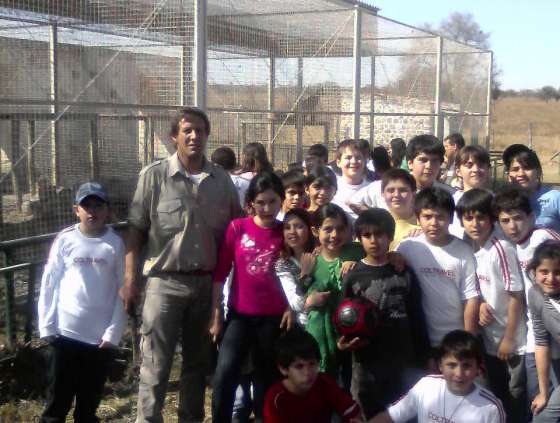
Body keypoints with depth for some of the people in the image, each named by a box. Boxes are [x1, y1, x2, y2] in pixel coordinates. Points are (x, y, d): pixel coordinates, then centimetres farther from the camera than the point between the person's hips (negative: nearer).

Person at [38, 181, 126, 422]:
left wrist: (113, 333, -5)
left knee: (89, 401, 12)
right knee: (58, 398, 7)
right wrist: (47, 326, -3)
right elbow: (49, 284, 2)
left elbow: (122, 291, -1)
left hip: (101, 337, 0)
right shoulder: (65, 240, -1)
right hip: (65, 333, 0)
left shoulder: (115, 244, -2)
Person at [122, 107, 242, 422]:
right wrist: (131, 279, -9)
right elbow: (136, 230, -4)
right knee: (156, 363, 2)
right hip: (165, 282, -3)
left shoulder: (221, 179, 4)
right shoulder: (154, 175, -5)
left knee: (198, 361, 16)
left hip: (208, 282, 3)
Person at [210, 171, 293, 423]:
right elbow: (221, 272, -1)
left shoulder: (286, 232, 0)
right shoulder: (237, 227, -3)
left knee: (266, 379, 10)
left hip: (273, 317, 1)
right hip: (239, 314, -1)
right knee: (224, 375, -14)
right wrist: (216, 314, -2)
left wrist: (291, 307, -1)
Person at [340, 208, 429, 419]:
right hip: (367, 363, 0)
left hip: (404, 362, 1)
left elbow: (417, 317, 4)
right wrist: (345, 340, -18)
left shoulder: (405, 273, 2)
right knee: (370, 417, 10)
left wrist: (424, 358, 3)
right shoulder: (353, 277, -1)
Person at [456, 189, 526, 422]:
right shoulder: (469, 249, -1)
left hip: (513, 338, -6)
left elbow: (516, 296, -18)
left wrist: (509, 338, -15)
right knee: (497, 394, 19)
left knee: (516, 395, 6)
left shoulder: (502, 249, -20)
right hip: (489, 338, 6)